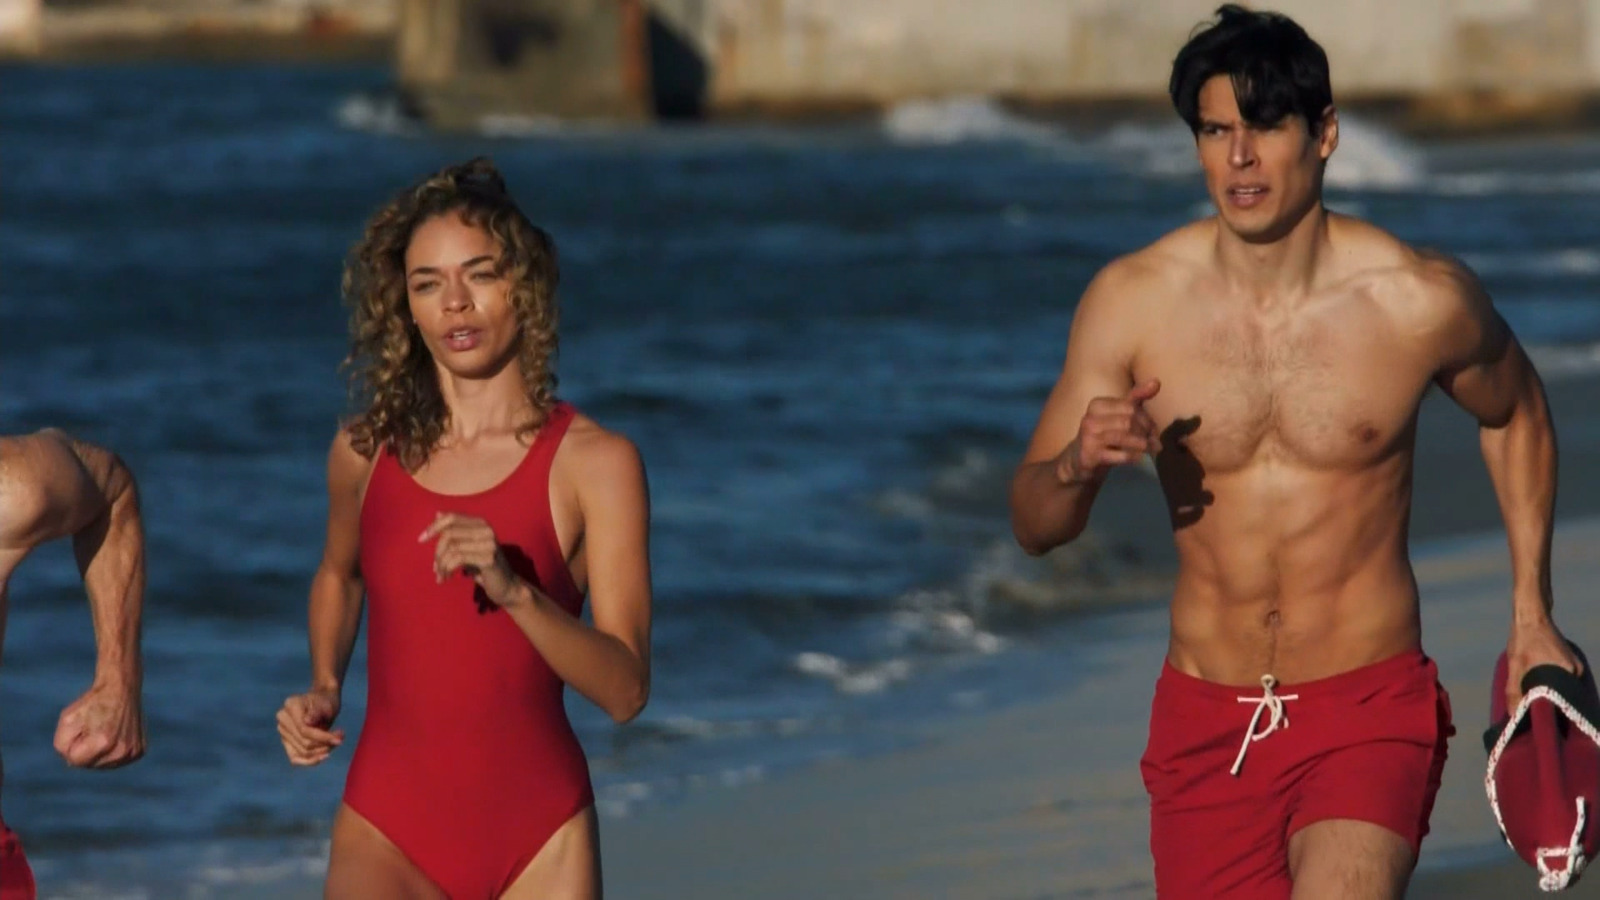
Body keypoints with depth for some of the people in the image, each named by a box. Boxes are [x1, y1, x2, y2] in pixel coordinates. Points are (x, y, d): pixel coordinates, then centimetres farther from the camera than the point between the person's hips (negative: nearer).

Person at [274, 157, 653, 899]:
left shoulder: (593, 463, -6)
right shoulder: (365, 452, 3)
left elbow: (625, 689, -12)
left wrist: (514, 590, -26)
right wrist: (322, 690, 9)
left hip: (537, 839, -1)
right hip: (389, 832, 1)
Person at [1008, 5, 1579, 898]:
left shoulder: (1422, 302, -9)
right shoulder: (1131, 302, -5)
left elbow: (1516, 414, 14)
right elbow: (1035, 525, 1)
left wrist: (1532, 614, 12)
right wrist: (1079, 465, -21)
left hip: (1369, 712, -3)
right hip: (1205, 722, 3)